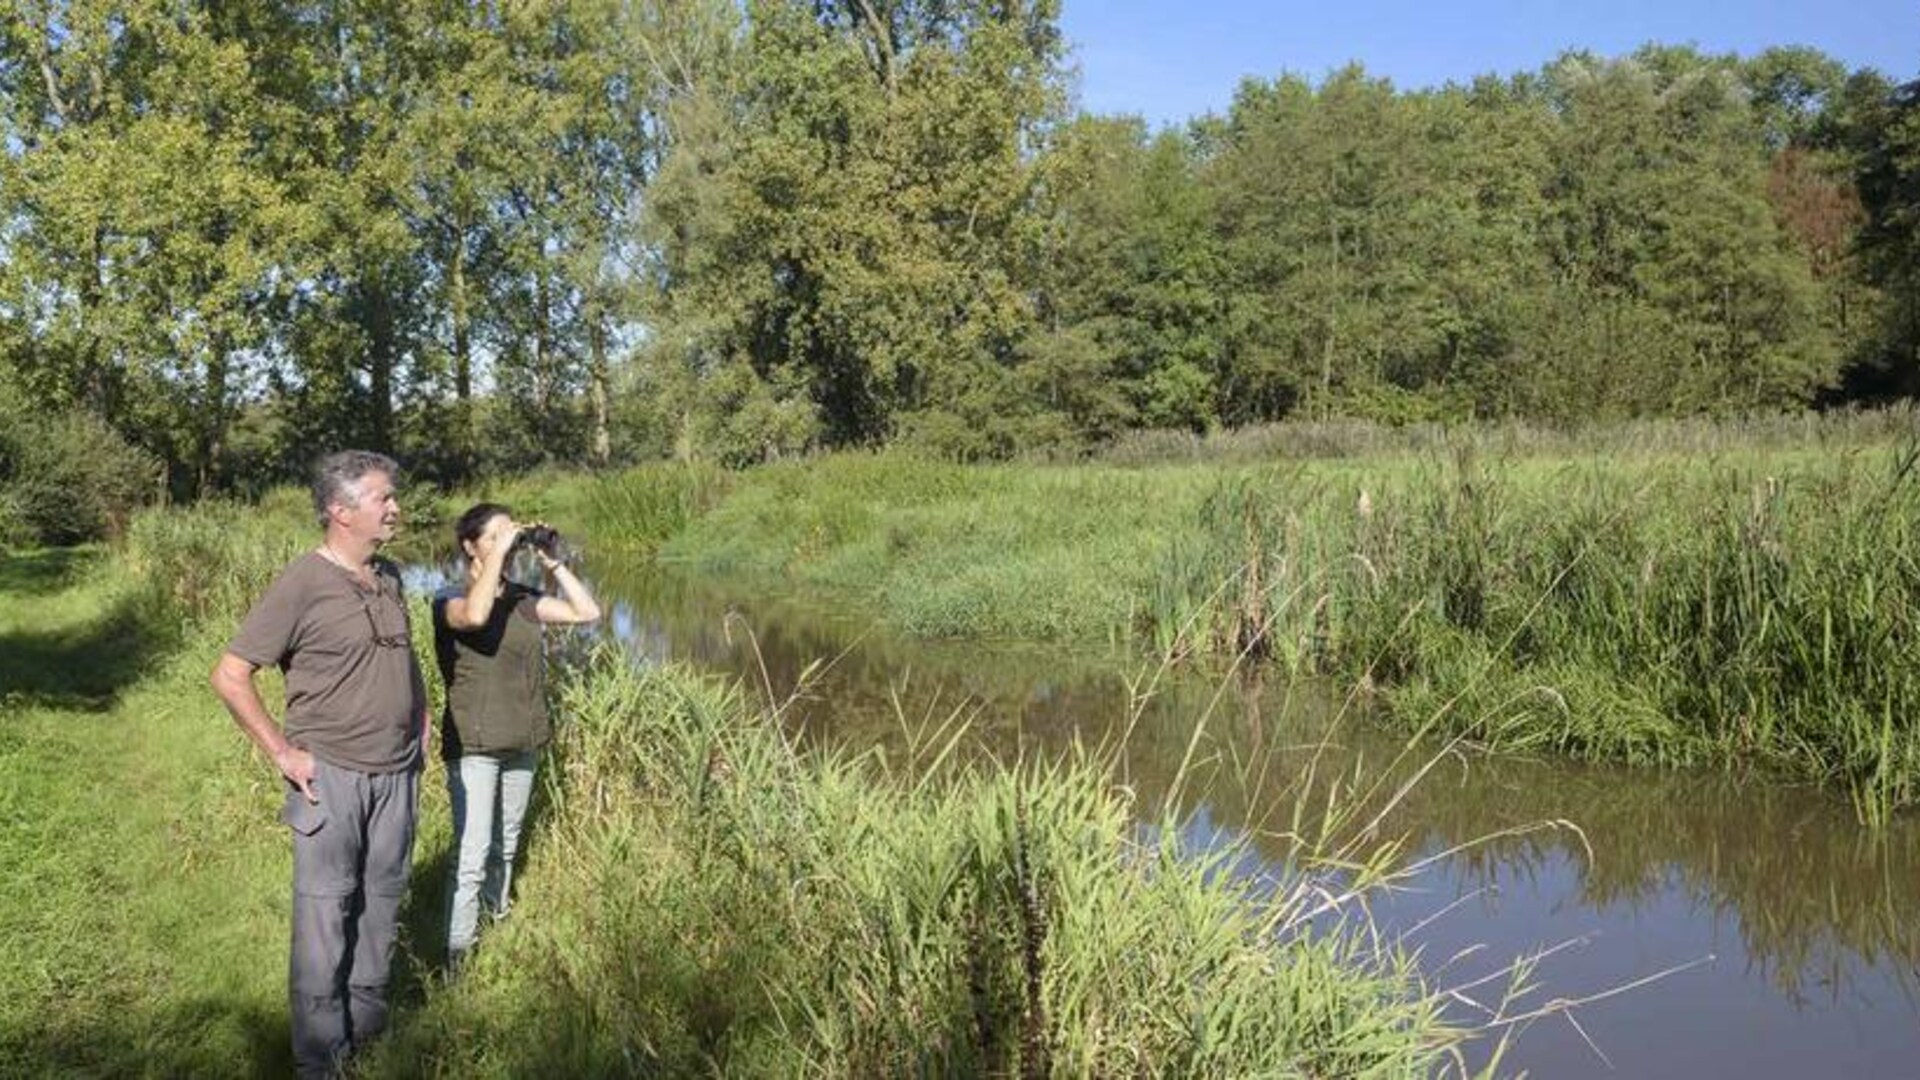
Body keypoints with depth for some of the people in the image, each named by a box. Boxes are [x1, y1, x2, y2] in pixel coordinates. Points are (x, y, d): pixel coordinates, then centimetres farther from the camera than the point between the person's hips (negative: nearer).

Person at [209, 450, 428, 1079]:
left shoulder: (389, 577, 8)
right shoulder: (302, 584, -13)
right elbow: (230, 675, -12)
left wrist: (421, 720, 15)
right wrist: (283, 752, -12)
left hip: (397, 774, 6)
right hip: (331, 776, -6)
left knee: (382, 901, 14)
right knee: (325, 914, 1)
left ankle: (367, 1021, 31)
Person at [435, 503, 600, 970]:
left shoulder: (523, 600, 8)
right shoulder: (450, 602, -7)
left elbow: (588, 612, 3)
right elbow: (474, 615, -31)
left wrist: (551, 563, -3)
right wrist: (498, 554, -23)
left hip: (523, 744, 5)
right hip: (473, 746, -5)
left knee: (505, 849, 16)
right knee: (472, 857, -10)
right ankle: (457, 957, -2)